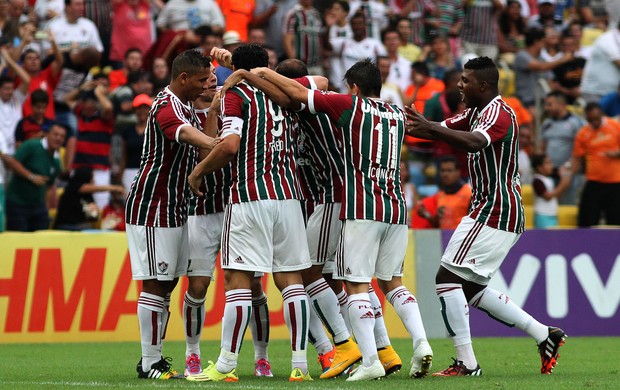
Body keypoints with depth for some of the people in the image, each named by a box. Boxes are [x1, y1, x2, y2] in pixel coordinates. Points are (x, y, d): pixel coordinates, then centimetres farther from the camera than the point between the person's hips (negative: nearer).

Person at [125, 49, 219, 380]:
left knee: (167, 284, 12)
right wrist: (214, 144, -56)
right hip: (151, 208, -10)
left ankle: (155, 358, 18)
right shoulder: (167, 106, -17)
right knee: (155, 284, -8)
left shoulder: (184, 106, 17)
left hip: (174, 209, 10)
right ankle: (148, 363, -5)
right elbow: (183, 132, -38)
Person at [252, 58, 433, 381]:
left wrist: (265, 73, 11)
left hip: (362, 209, -6)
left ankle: (370, 360, -11)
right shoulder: (398, 115, 16)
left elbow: (298, 93, 0)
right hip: (396, 208, 6)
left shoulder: (351, 106, -1)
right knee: (392, 282, 16)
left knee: (356, 284, -3)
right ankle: (421, 342, -2)